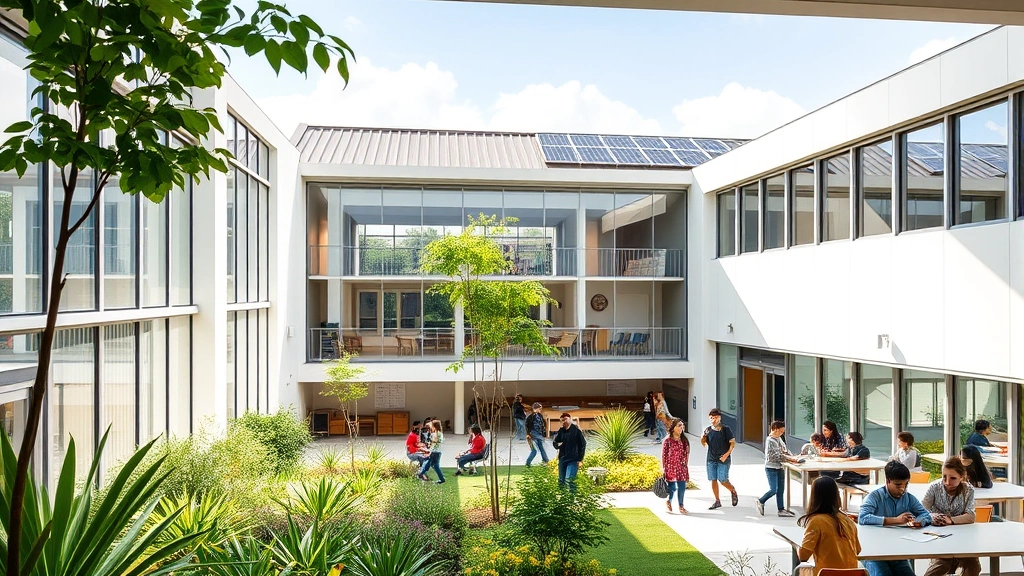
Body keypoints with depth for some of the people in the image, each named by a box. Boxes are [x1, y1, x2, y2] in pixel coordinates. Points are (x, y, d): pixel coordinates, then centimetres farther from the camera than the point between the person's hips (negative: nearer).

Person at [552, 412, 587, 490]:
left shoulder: (576, 430, -7)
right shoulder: (561, 431, 6)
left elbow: (583, 444, -4)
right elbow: (554, 442, 14)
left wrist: (580, 458, -7)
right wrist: (557, 445, -11)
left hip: (573, 460, -6)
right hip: (562, 459, 6)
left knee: (569, 479, -19)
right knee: (561, 481, 12)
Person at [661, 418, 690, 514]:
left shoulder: (684, 441, 7)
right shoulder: (667, 441, -8)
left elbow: (686, 455, 14)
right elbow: (663, 456, -6)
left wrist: (686, 466, 13)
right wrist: (663, 469, -6)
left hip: (681, 468, 4)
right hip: (671, 467, -4)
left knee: (682, 487, 1)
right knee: (672, 488, 2)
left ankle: (681, 506, 19)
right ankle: (668, 501, 31)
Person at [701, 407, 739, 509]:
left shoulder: (726, 429, -4)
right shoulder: (708, 430, 6)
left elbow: (732, 443, -5)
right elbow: (704, 444, 7)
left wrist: (726, 455, -16)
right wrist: (702, 438, -15)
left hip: (723, 459, -4)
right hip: (711, 459, 4)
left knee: (723, 480, -5)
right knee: (713, 480, 4)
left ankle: (733, 491, 25)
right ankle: (717, 501, 16)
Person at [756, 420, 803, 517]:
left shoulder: (779, 438, 9)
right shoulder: (770, 440, -18)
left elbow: (785, 449, 13)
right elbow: (777, 455, -21)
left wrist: (793, 457, -4)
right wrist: (790, 458, -20)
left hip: (779, 468, 8)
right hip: (771, 468, -8)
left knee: (780, 490, 9)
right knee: (773, 490, -8)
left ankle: (781, 510, 15)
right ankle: (760, 502, 12)